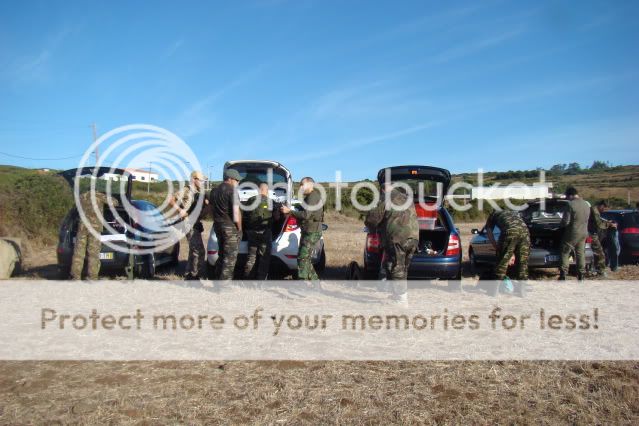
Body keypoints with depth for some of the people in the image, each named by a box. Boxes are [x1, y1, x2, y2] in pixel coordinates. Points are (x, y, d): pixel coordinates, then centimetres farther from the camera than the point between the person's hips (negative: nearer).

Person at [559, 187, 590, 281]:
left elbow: (565, 221, -18)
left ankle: (563, 275, -1)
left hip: (572, 234, -7)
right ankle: (581, 275, 18)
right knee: (581, 254, 13)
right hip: (583, 233, 7)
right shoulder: (587, 205, 6)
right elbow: (587, 219, 15)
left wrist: (561, 224, 3)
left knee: (565, 253, 2)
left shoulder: (571, 204, -18)